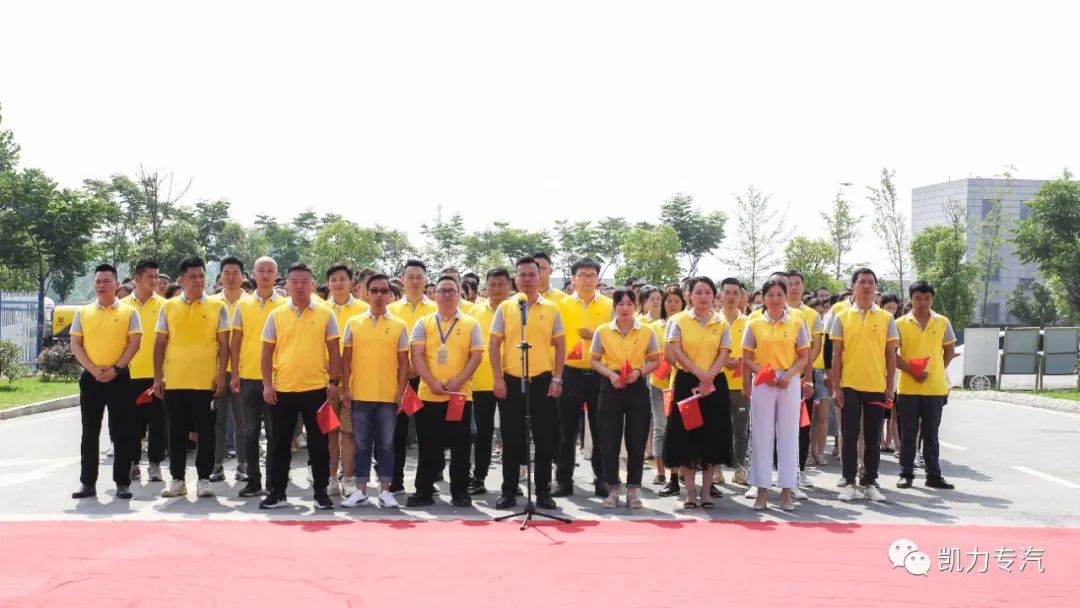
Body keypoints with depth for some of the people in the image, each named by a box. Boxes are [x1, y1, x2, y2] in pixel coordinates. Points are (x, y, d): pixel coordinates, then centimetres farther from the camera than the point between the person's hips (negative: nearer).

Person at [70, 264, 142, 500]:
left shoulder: (129, 312, 3)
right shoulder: (83, 313, 9)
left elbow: (135, 343, -3)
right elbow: (75, 345, 4)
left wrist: (116, 368, -13)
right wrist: (93, 369, -9)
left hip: (119, 378, -2)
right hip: (90, 378, 2)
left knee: (123, 432, -1)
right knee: (89, 432, 6)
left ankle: (122, 482, 6)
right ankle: (87, 482, 12)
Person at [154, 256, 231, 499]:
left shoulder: (217, 306, 2)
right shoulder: (168, 307, 7)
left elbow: (223, 343, 1)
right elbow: (160, 344, 9)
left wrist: (221, 375, -6)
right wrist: (158, 377, 3)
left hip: (206, 381, -2)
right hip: (174, 381, 2)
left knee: (205, 432, 4)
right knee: (176, 432, 8)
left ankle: (204, 479, 13)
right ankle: (177, 479, 16)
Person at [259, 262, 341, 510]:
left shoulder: (325, 314, 1)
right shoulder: (276, 315, 4)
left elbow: (334, 351, 3)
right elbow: (267, 352, 6)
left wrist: (334, 382, -3)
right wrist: (267, 384, -2)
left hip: (316, 389, -1)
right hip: (283, 389, 1)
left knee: (319, 443, 5)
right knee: (280, 444, 8)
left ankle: (321, 492, 14)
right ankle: (277, 492, 18)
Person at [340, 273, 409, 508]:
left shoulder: (399, 326, 3)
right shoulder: (353, 323, 4)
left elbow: (403, 362, 4)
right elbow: (346, 359, 5)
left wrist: (401, 392, -2)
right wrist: (346, 389, -1)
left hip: (388, 396, 0)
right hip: (360, 395, 1)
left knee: (386, 444, 5)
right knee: (361, 445, 8)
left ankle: (385, 491, 11)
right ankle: (360, 490, 14)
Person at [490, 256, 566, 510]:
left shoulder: (551, 308, 5)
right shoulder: (505, 307, 3)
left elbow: (560, 346, 7)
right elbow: (494, 345, 2)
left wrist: (557, 378, -1)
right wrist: (498, 379, -5)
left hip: (542, 380, 0)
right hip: (511, 380, 0)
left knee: (544, 438, 4)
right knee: (512, 439, 5)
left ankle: (543, 491, 14)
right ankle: (509, 491, 14)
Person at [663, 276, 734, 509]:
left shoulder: (721, 323, 7)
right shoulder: (679, 320, 3)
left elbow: (723, 354, 0)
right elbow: (676, 352, -7)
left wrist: (709, 377, -16)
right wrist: (699, 373, -18)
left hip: (714, 384, 2)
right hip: (687, 382, -1)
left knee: (712, 436, 2)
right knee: (687, 436, -2)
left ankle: (706, 491, 10)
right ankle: (690, 493, 4)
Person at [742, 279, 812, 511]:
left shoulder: (797, 323, 4)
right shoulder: (754, 324, 4)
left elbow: (804, 357, 4)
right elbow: (746, 358, 4)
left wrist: (789, 374, -13)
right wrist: (762, 372, -13)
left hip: (789, 383, 0)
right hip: (762, 384, 0)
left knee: (788, 435, 3)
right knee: (762, 435, 2)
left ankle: (786, 491, 9)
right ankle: (762, 490, 8)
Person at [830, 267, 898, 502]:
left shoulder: (886, 318, 4)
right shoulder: (842, 317, 3)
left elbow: (891, 355, 6)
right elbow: (836, 355, 2)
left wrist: (890, 387, 1)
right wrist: (836, 387, -3)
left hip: (876, 387, 1)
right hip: (850, 386, -1)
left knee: (873, 438, 7)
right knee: (850, 436, 2)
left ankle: (869, 483, 15)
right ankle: (849, 483, 9)